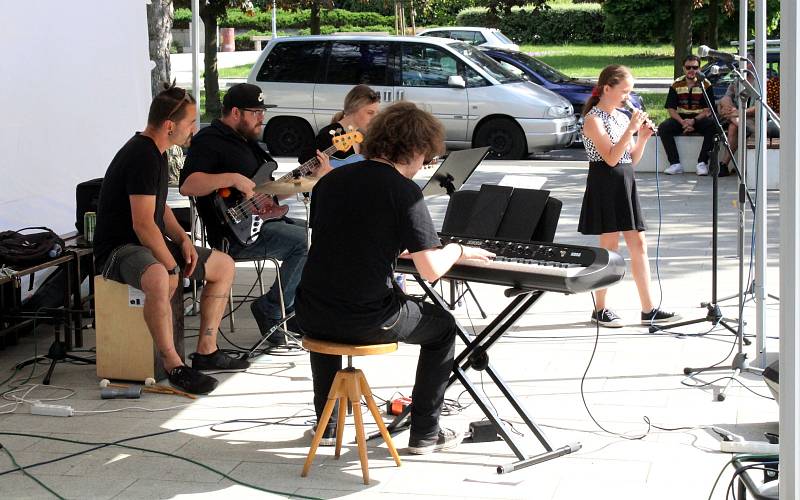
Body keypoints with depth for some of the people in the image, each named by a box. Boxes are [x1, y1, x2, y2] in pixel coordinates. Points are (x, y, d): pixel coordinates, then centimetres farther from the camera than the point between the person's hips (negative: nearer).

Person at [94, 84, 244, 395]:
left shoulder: (155, 153, 12)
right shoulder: (142, 157, -21)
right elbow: (143, 224, -26)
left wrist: (182, 240, 7)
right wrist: (173, 266, -22)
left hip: (149, 245, 11)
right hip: (118, 249, -11)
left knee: (224, 266, 13)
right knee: (159, 279, -43)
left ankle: (206, 352, 14)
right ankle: (173, 366, -32)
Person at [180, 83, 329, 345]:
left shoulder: (247, 141, 22)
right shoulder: (209, 141, -9)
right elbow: (187, 185, -24)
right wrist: (232, 178, -30)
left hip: (261, 220, 10)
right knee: (308, 242, -23)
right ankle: (270, 311, -11)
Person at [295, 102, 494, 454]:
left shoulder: (329, 180, 8)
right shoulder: (403, 191, -10)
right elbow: (431, 270, -14)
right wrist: (457, 250, 7)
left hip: (311, 317, 5)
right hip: (367, 322, -5)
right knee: (443, 326, 22)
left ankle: (326, 425, 42)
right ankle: (425, 433, 25)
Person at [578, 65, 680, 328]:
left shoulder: (623, 117, 14)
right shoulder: (593, 119, -10)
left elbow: (632, 158, 16)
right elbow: (611, 158, -19)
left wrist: (643, 138, 1)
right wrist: (631, 129, -21)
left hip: (626, 183, 8)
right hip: (605, 183, -8)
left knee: (638, 245, 4)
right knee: (610, 246, -4)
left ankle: (648, 309, 6)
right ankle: (600, 309, 8)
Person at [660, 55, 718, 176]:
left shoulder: (705, 85, -3)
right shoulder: (676, 85, 2)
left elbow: (708, 110, -8)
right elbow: (671, 109, -2)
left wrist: (694, 121, -24)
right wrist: (683, 122, -20)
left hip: (700, 118, -2)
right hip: (681, 118, 2)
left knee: (712, 125, -33)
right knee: (663, 128, -25)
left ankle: (702, 163, -27)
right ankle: (675, 164, -24)